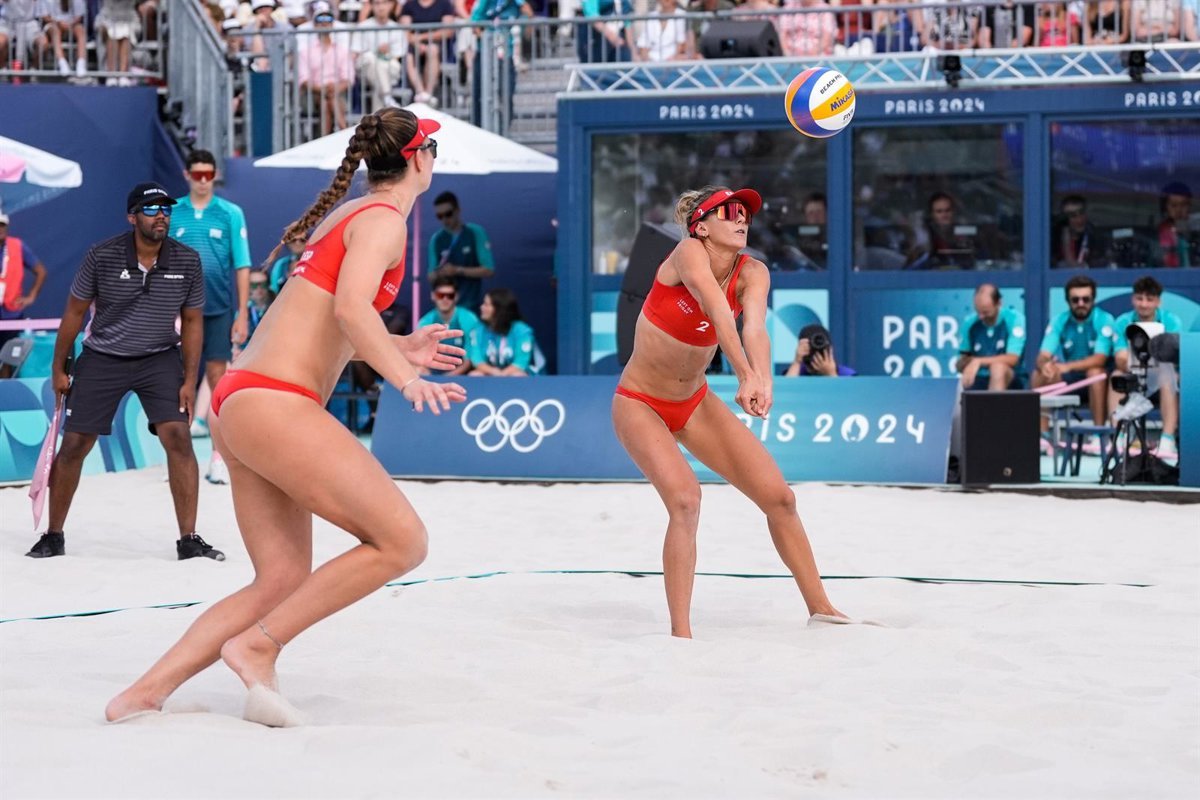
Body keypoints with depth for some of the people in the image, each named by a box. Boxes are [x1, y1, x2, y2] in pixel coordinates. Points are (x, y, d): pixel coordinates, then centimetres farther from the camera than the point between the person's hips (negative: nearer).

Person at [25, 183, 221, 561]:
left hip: (160, 359, 1)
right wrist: (59, 369, 3)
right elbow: (75, 312, -2)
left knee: (178, 437, -16)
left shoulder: (188, 261, -8)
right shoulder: (102, 256, -13)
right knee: (74, 445, -1)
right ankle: (53, 536, 17)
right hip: (102, 359, -1)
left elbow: (192, 322, 2)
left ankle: (188, 540, -9)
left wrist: (190, 380, -2)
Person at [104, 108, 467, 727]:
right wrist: (405, 379, -26)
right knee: (402, 541, -11)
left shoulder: (350, 215, 24)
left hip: (239, 404, 10)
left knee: (282, 580, 8)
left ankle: (149, 688, 0)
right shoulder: (383, 219, -5)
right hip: (275, 404, -10)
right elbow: (351, 308, -23)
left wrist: (400, 348, 30)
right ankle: (258, 646, -10)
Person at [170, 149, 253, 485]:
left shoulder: (231, 214, 1)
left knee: (218, 377, -3)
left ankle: (219, 456, 1)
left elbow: (242, 266, 0)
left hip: (219, 310, -2)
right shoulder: (171, 214, 5)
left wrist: (242, 314, -5)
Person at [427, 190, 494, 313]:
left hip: (471, 307, -3)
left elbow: (489, 270, -5)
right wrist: (437, 273, -14)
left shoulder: (476, 233, -2)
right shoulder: (436, 240, 8)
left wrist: (457, 270, -13)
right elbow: (431, 277, 10)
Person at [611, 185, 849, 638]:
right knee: (685, 499, -26)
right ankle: (680, 634, -20)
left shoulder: (752, 274, -8)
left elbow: (754, 328, -27)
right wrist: (746, 376, -52)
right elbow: (719, 313, -38)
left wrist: (764, 381, -47)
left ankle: (821, 609, 16)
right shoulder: (689, 254, -22)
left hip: (695, 402, 6)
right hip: (639, 405, -6)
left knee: (779, 497, 2)